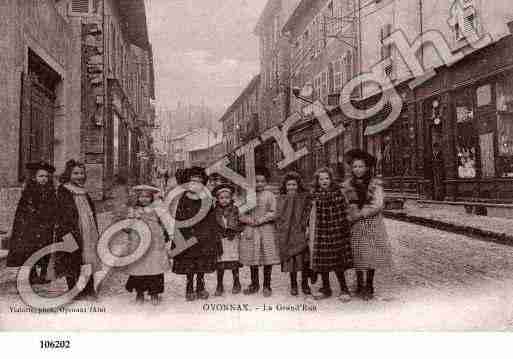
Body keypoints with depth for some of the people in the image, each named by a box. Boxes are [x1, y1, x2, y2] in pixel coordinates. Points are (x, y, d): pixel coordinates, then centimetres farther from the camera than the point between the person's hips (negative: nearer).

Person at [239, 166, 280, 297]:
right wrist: (249, 220, -12)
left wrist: (261, 220, -15)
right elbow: (241, 214, 5)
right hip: (251, 231, 2)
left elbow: (273, 213, -7)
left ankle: (267, 285, 15)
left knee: (268, 259, 2)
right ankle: (254, 284, 26)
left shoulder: (270, 195, 0)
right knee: (252, 259, 10)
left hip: (266, 229, -2)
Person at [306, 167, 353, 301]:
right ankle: (326, 289, 23)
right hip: (319, 231, 3)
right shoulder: (315, 195, 4)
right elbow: (311, 213, 12)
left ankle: (344, 289, 15)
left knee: (338, 260, 1)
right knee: (321, 260, 8)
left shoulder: (338, 193, -3)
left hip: (335, 231, -3)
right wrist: (308, 227, 10)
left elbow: (344, 212, -1)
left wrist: (345, 228, -4)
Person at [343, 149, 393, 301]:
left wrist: (359, 214, -15)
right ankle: (360, 286, 17)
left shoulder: (375, 184, -1)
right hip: (355, 226, 1)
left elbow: (378, 205, -10)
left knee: (371, 255, 1)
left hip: (373, 225, -1)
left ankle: (369, 287, 14)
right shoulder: (347, 185, 6)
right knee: (358, 256, 4)